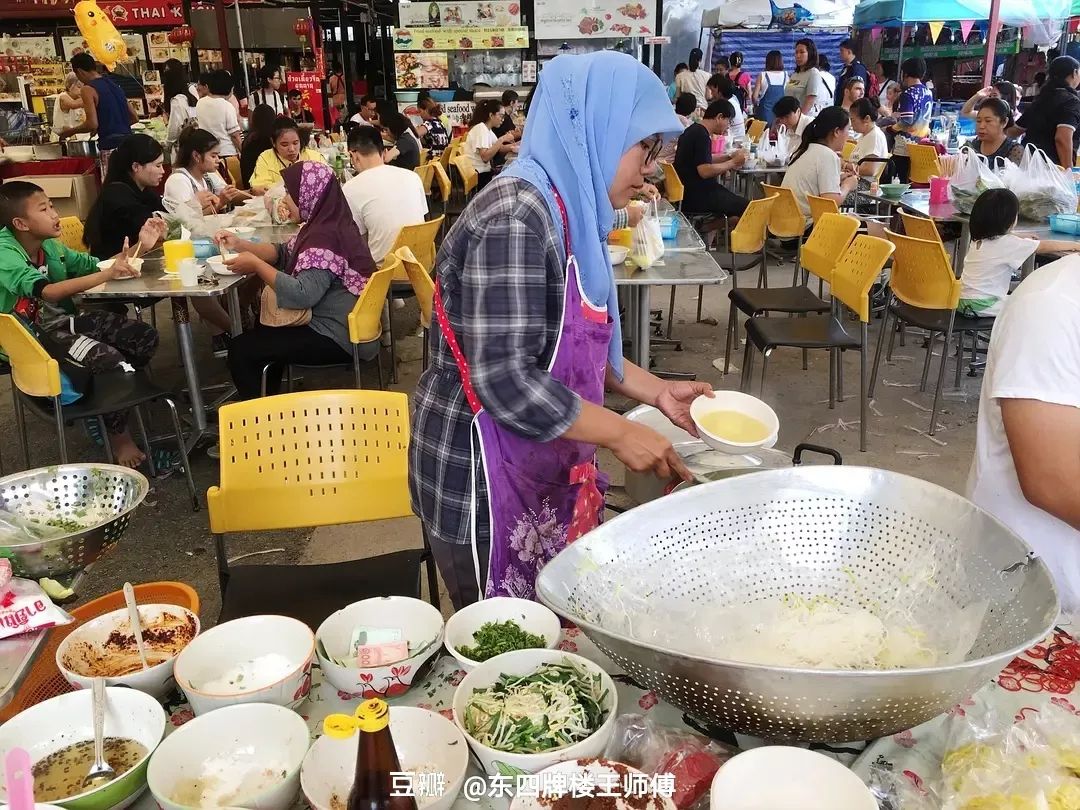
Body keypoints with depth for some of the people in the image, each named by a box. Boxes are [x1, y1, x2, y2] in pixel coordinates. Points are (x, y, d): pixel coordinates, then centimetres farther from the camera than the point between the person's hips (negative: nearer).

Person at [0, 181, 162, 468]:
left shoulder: (50, 246, 2)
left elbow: (95, 265, 11)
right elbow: (47, 292, -38)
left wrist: (139, 247, -5)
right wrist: (108, 275, -47)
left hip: (64, 320, 8)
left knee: (145, 337, -1)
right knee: (109, 360, -27)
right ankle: (119, 436, -4)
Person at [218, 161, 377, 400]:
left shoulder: (325, 238, -24)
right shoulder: (324, 226, 8)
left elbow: (302, 295, -33)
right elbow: (285, 254, 19)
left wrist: (256, 264, -22)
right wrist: (240, 245, 7)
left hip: (339, 338, -11)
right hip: (341, 327, 11)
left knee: (240, 349, -7)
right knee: (259, 335, 30)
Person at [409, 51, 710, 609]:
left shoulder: (564, 208, 7)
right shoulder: (515, 217, -23)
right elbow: (504, 380, -27)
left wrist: (656, 391, 9)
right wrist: (620, 434, -19)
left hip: (538, 470, 9)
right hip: (485, 478, -9)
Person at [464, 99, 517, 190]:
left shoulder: (488, 129, 12)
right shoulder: (481, 128, -17)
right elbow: (485, 157, -28)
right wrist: (502, 139, -24)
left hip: (484, 172, 9)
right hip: (477, 176, -9)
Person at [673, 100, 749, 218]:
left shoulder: (695, 130, 14)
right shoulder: (702, 135, -17)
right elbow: (705, 171, -25)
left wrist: (729, 157, 14)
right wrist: (733, 162, -13)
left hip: (689, 190, 11)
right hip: (695, 196, -11)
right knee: (745, 207, -11)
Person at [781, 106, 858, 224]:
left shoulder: (805, 150, 13)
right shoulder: (828, 156, -12)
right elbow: (832, 201, -20)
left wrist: (838, 179, 16)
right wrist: (847, 186, -1)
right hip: (805, 226, -9)